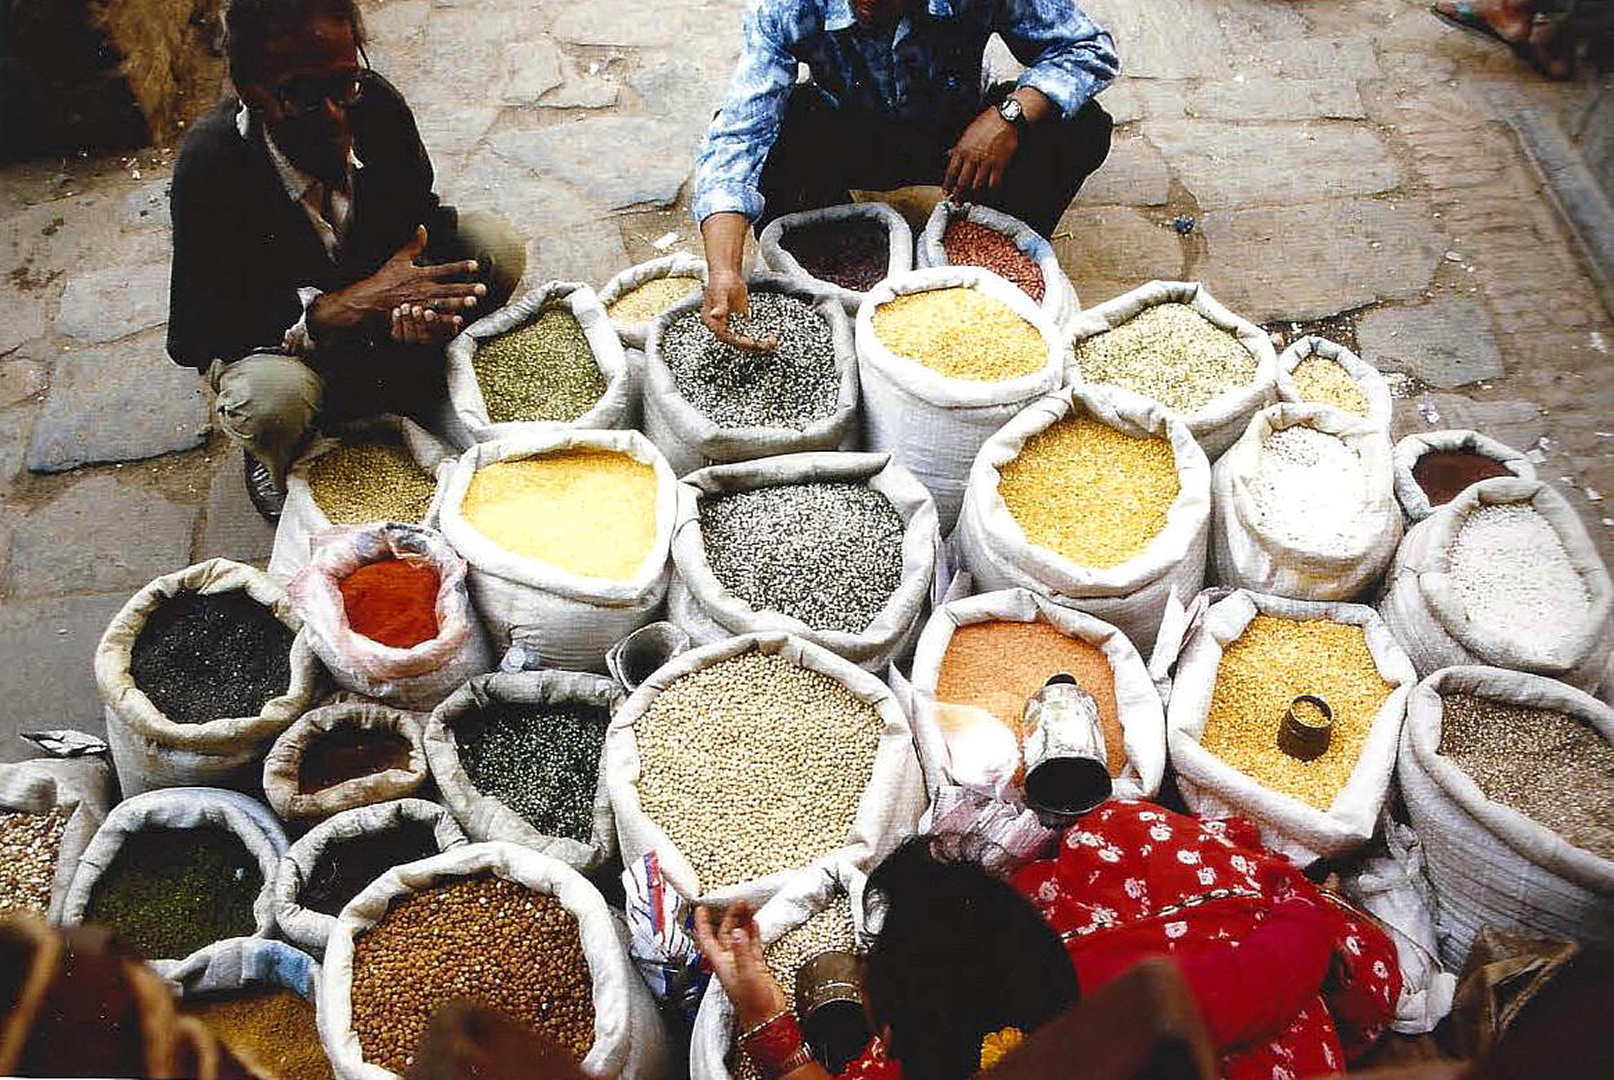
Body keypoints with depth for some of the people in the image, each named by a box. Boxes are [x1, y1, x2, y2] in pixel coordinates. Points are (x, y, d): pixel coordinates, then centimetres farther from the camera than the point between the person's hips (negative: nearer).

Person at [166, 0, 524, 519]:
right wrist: (352, 304, -40)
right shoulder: (210, 160, -30)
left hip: (374, 290, 4)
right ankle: (276, 459, 2)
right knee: (272, 398, -38)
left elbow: (419, 217, -6)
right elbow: (193, 333, -29)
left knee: (495, 245, -18)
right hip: (266, 335, -3)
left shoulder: (376, 103, -20)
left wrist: (422, 299, -31)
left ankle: (412, 385, 5)